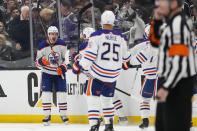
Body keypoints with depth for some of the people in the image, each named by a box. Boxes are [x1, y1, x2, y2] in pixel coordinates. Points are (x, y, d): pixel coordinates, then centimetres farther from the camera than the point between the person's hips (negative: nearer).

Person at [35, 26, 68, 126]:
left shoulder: (62, 44, -7)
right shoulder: (42, 46, -10)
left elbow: (67, 58, 1)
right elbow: (37, 62, -4)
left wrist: (63, 68, -15)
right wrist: (42, 61, -28)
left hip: (59, 73, 1)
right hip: (47, 73, -1)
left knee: (62, 93, -3)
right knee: (46, 93, -8)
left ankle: (63, 114, 9)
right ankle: (47, 115, 0)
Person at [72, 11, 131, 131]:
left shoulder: (96, 36, -9)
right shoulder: (120, 37, 3)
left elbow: (90, 54, -15)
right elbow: (125, 56, 14)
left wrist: (80, 66, -3)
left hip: (99, 73, -4)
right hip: (114, 75, 4)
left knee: (93, 97, 4)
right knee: (107, 98, 20)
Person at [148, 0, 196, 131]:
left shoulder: (178, 23, -19)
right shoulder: (174, 22, 13)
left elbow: (179, 61, -25)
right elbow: (155, 41, 26)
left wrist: (166, 87, -26)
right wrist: (157, 21, 9)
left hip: (178, 85, -11)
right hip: (170, 81, 11)